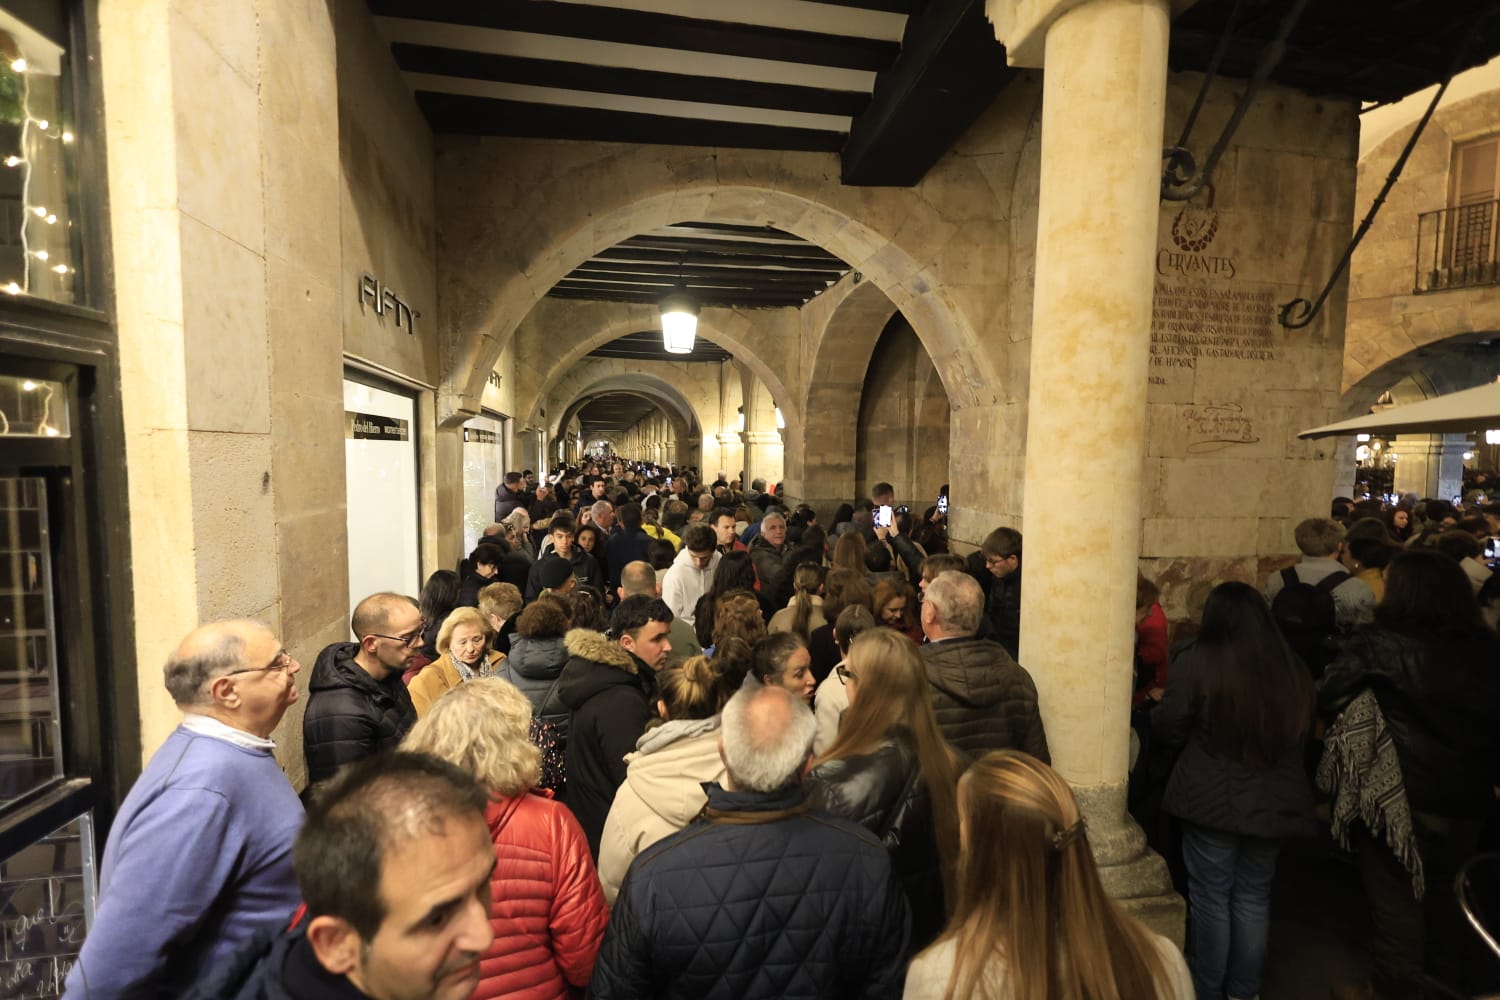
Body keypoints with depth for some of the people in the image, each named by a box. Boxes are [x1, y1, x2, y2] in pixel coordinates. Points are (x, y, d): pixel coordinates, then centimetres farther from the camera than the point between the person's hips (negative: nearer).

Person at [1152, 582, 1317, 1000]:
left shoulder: (1198, 661, -16)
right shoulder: (1294, 669, -1)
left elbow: (1168, 731, -7)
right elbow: (1302, 734, 15)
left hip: (1213, 800, -4)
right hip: (1273, 802, 5)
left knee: (1210, 897, 10)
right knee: (1253, 898, 18)